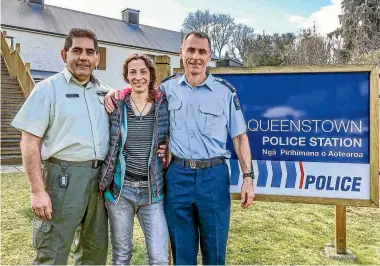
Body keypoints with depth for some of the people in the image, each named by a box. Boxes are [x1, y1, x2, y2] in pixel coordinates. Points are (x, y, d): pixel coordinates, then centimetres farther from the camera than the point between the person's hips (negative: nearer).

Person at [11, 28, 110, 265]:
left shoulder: (104, 91, 11)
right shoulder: (48, 89, -3)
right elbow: (30, 142, -8)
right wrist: (38, 190, -15)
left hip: (100, 175, 5)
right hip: (64, 175, -5)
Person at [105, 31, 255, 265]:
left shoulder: (225, 91, 0)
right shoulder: (167, 87, 4)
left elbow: (240, 136, 2)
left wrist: (248, 177, -2)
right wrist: (116, 92, -1)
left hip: (213, 175, -1)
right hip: (177, 175, 2)